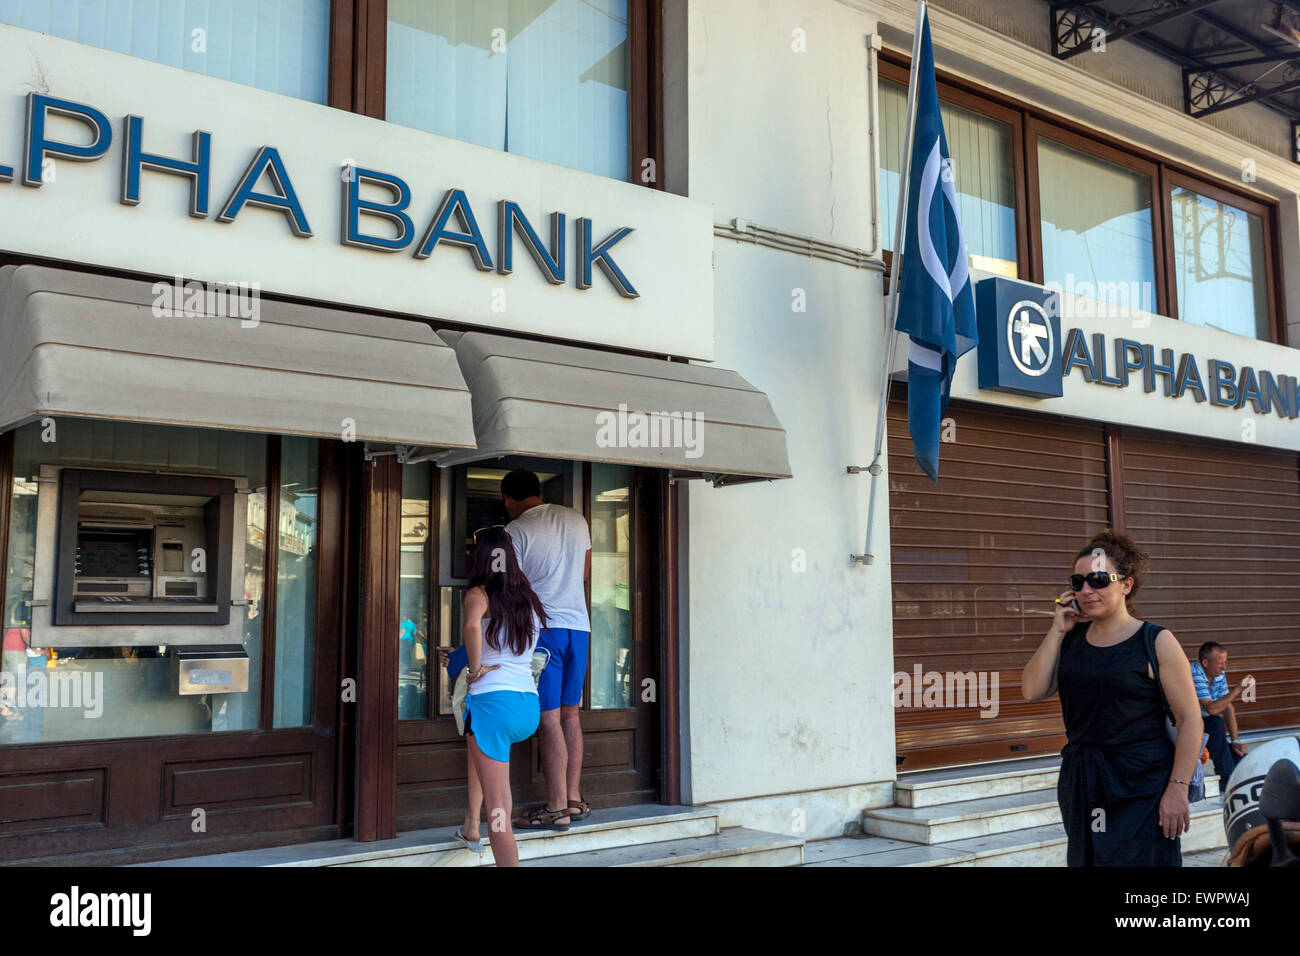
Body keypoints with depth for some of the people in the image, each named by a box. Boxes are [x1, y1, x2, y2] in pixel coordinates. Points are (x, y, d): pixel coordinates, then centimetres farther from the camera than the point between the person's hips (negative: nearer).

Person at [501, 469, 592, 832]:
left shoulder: (516, 530, -6)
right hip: (579, 625, 6)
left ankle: (556, 808, -3)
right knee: (569, 714, 12)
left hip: (542, 628, -6)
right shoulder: (576, 519, 12)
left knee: (550, 719, -5)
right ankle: (574, 799, 16)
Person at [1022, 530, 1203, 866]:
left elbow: (1189, 719, -9)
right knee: (1083, 860, 15)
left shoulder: (1156, 642, -7)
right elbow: (1033, 691, -2)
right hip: (1080, 784, 5)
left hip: (1141, 784, -5)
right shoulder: (1070, 638, 7)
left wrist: (1177, 788, -15)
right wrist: (1057, 630, -3)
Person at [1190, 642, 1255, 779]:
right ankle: (1227, 778, -23)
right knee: (1216, 723, -32)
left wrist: (1235, 741, -6)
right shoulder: (1194, 675, -23)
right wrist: (1238, 689, -27)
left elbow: (1227, 708, 3)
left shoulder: (1220, 674, 4)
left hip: (1208, 727, 7)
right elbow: (1211, 709, -29)